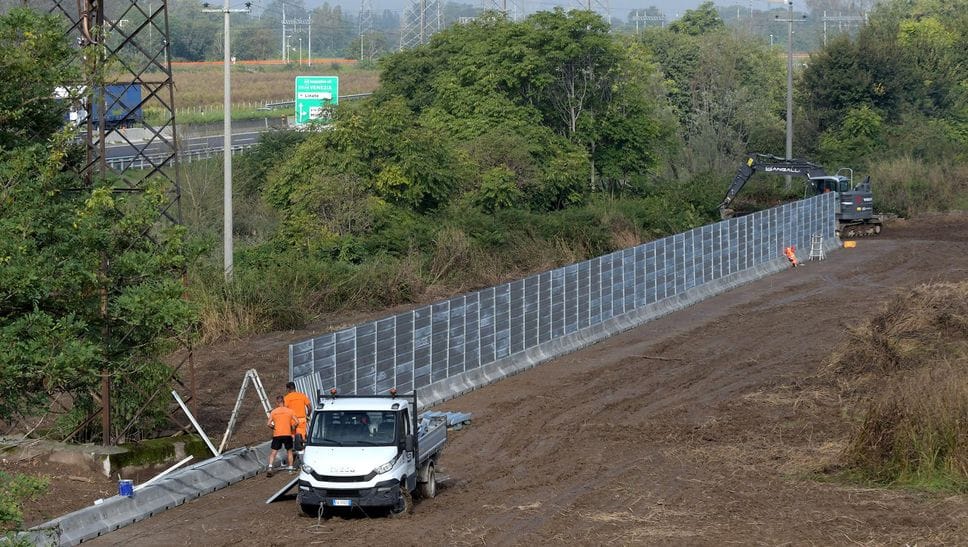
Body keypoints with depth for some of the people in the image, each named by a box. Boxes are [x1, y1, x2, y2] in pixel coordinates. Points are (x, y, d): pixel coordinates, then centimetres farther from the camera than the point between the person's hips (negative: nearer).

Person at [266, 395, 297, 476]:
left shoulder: (273, 412, 2)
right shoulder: (289, 411, 3)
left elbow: (268, 424, -3)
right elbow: (296, 422, -1)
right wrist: (293, 428, 17)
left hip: (277, 434, -1)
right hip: (287, 434, 1)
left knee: (273, 452, 0)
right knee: (289, 451, 17)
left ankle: (270, 468, -16)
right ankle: (290, 468, 18)